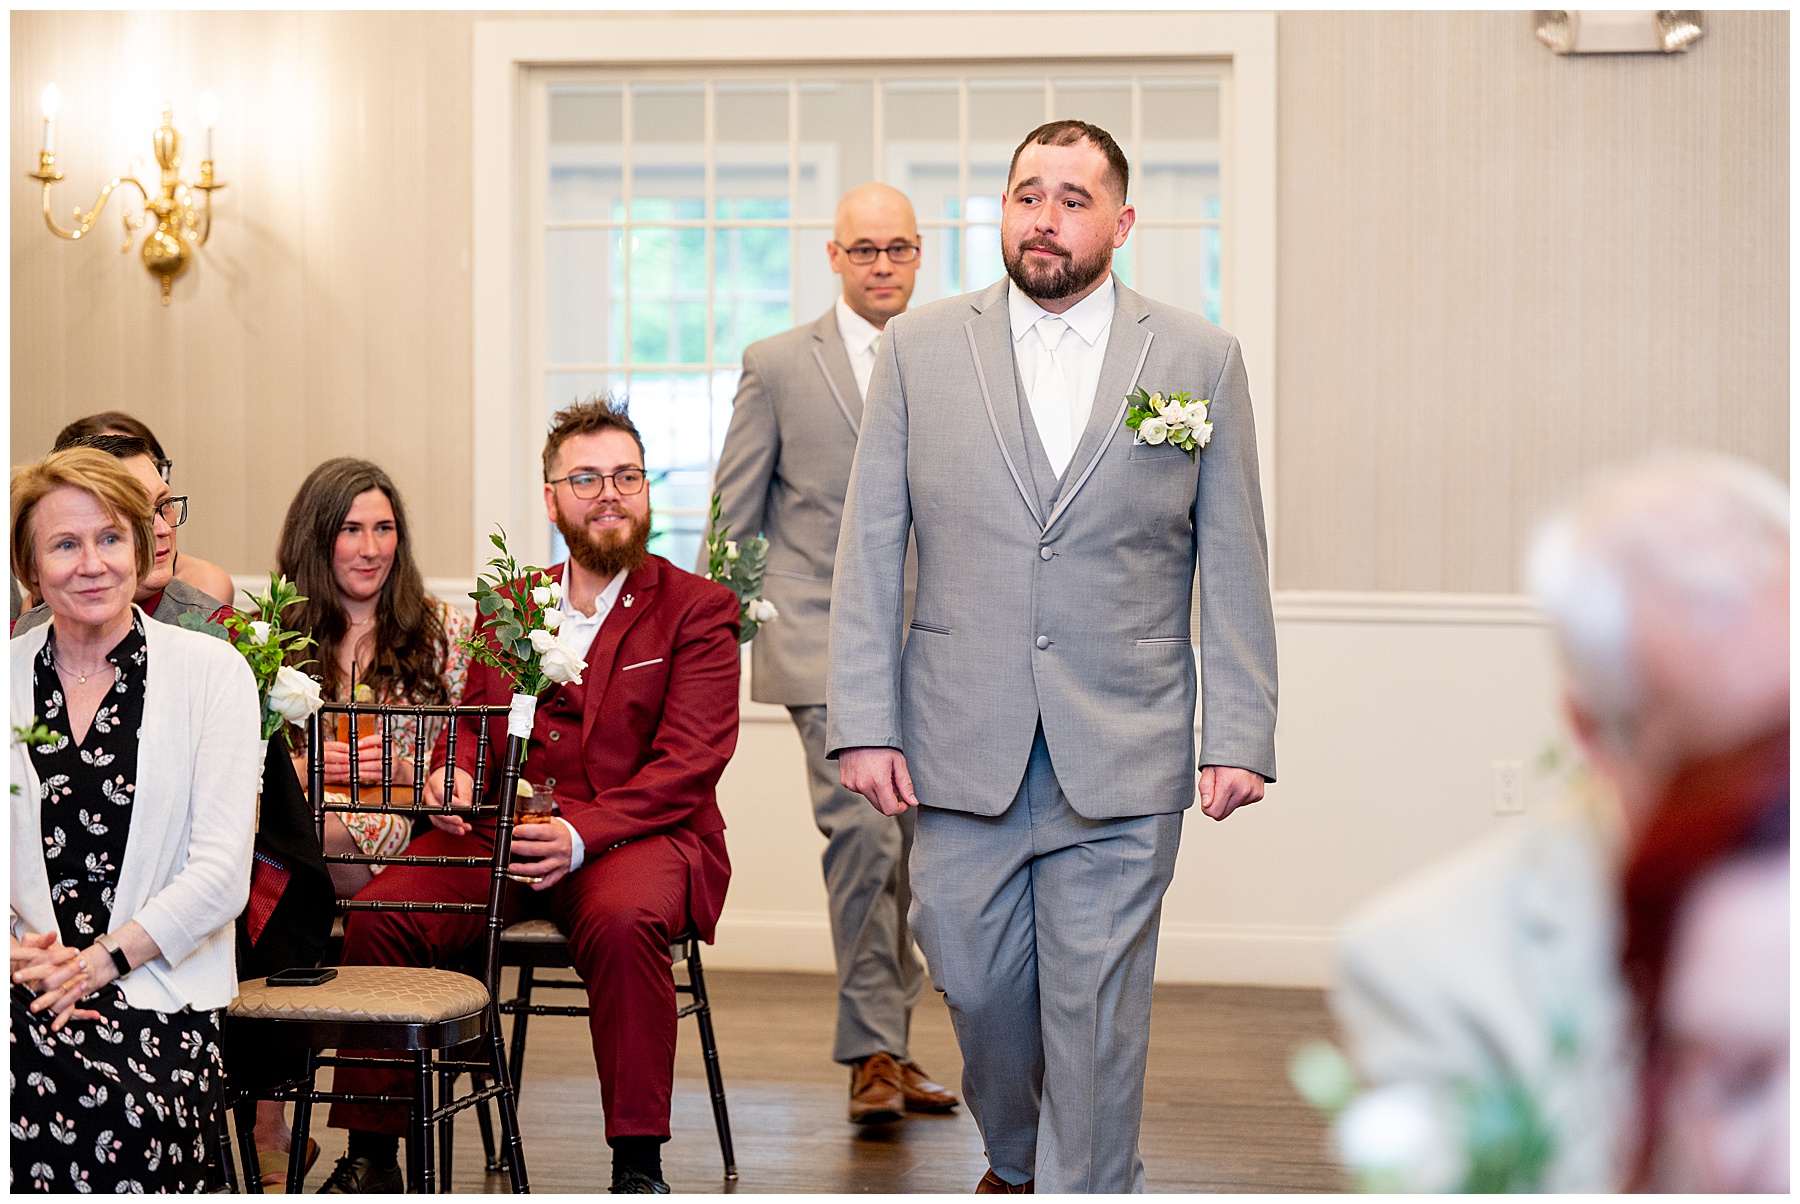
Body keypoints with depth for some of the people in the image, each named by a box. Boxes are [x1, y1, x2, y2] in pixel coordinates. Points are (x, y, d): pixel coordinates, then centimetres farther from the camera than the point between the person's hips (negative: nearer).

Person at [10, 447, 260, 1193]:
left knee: (128, 1122, -34)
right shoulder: (8, 677, 12)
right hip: (24, 992, 1)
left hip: (159, 994, -1)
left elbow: (222, 872, -2)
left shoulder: (213, 673, 5)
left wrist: (100, 961, -12)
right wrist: (16, 953, -13)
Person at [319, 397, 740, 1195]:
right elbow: (472, 724, 19)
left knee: (622, 919, -37)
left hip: (638, 834, -4)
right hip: (500, 831, 4)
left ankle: (638, 1165, -24)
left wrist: (580, 834, -22)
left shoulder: (698, 610, 3)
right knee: (379, 913, -20)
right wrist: (452, 777, -8)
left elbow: (688, 765, -7)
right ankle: (371, 1153, -7)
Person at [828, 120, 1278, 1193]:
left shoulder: (1200, 359, 4)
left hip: (1124, 756, -1)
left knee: (1097, 1006, 0)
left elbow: (1235, 567, 3)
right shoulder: (920, 349, 5)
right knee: (976, 982, 10)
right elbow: (870, 549, 4)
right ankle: (1013, 1159, 37)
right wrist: (865, 724, -3)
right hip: (963, 747, 1)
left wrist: (1241, 737, -3)